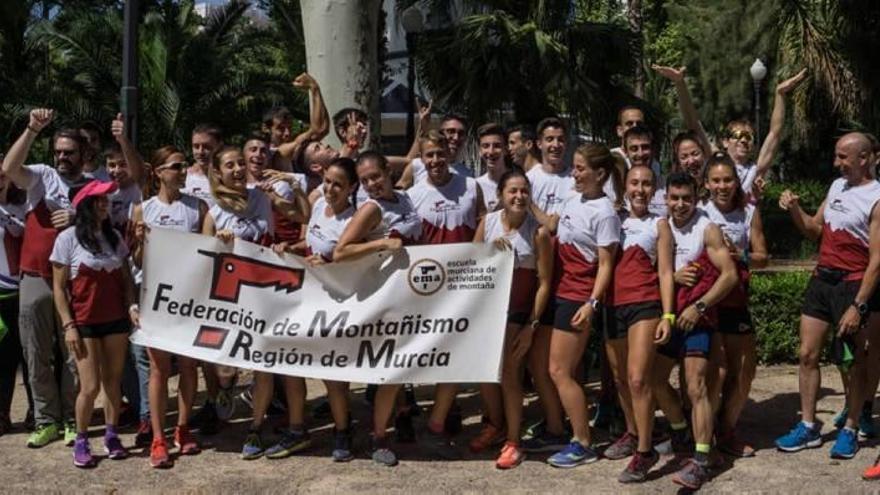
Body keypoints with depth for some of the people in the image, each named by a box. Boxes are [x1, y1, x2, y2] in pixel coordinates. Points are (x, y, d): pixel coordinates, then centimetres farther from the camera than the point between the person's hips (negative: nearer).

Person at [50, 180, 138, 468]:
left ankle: (111, 436, 20)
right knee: (91, 386, -5)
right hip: (84, 323, -4)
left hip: (116, 320, 4)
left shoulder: (114, 237, 8)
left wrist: (132, 305, -5)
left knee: (113, 381, 7)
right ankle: (81, 441, 13)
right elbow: (58, 287, -6)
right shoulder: (68, 238, -6)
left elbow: (126, 277, 13)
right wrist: (68, 325, -11)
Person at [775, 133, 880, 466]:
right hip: (821, 280, 7)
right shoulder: (837, 186, 10)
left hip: (853, 286, -7)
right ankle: (808, 428, 12)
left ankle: (850, 431, 14)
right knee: (808, 354, 5)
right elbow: (815, 230, 19)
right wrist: (794, 209, -1)